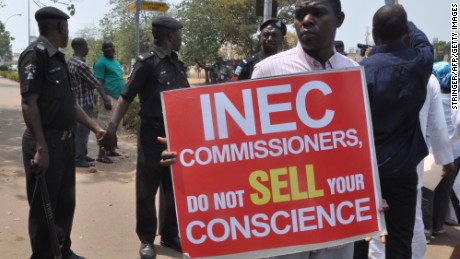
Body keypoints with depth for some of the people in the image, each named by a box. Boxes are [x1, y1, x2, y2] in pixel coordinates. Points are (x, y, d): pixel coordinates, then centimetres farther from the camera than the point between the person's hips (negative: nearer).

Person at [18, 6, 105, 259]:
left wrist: (96, 128, 15)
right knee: (43, 207, 4)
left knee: (65, 203, 18)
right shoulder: (35, 54, -14)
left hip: (65, 141, 9)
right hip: (45, 142, -9)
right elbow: (29, 103, -21)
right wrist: (41, 148, -26)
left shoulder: (57, 57, 13)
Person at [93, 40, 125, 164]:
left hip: (118, 98, 9)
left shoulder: (116, 61, 19)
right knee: (105, 126, -9)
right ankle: (102, 154, -7)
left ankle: (110, 149, 26)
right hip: (109, 97, -9)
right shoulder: (101, 62, -8)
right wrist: (105, 98, -22)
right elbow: (99, 82, -14)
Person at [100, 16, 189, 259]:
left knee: (174, 187, 13)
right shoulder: (147, 62, -9)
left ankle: (170, 235, 27)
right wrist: (112, 128, -23)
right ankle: (146, 239, 20)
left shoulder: (178, 64, 10)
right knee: (147, 189, 5)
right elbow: (126, 97, -13)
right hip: (152, 134, -6)